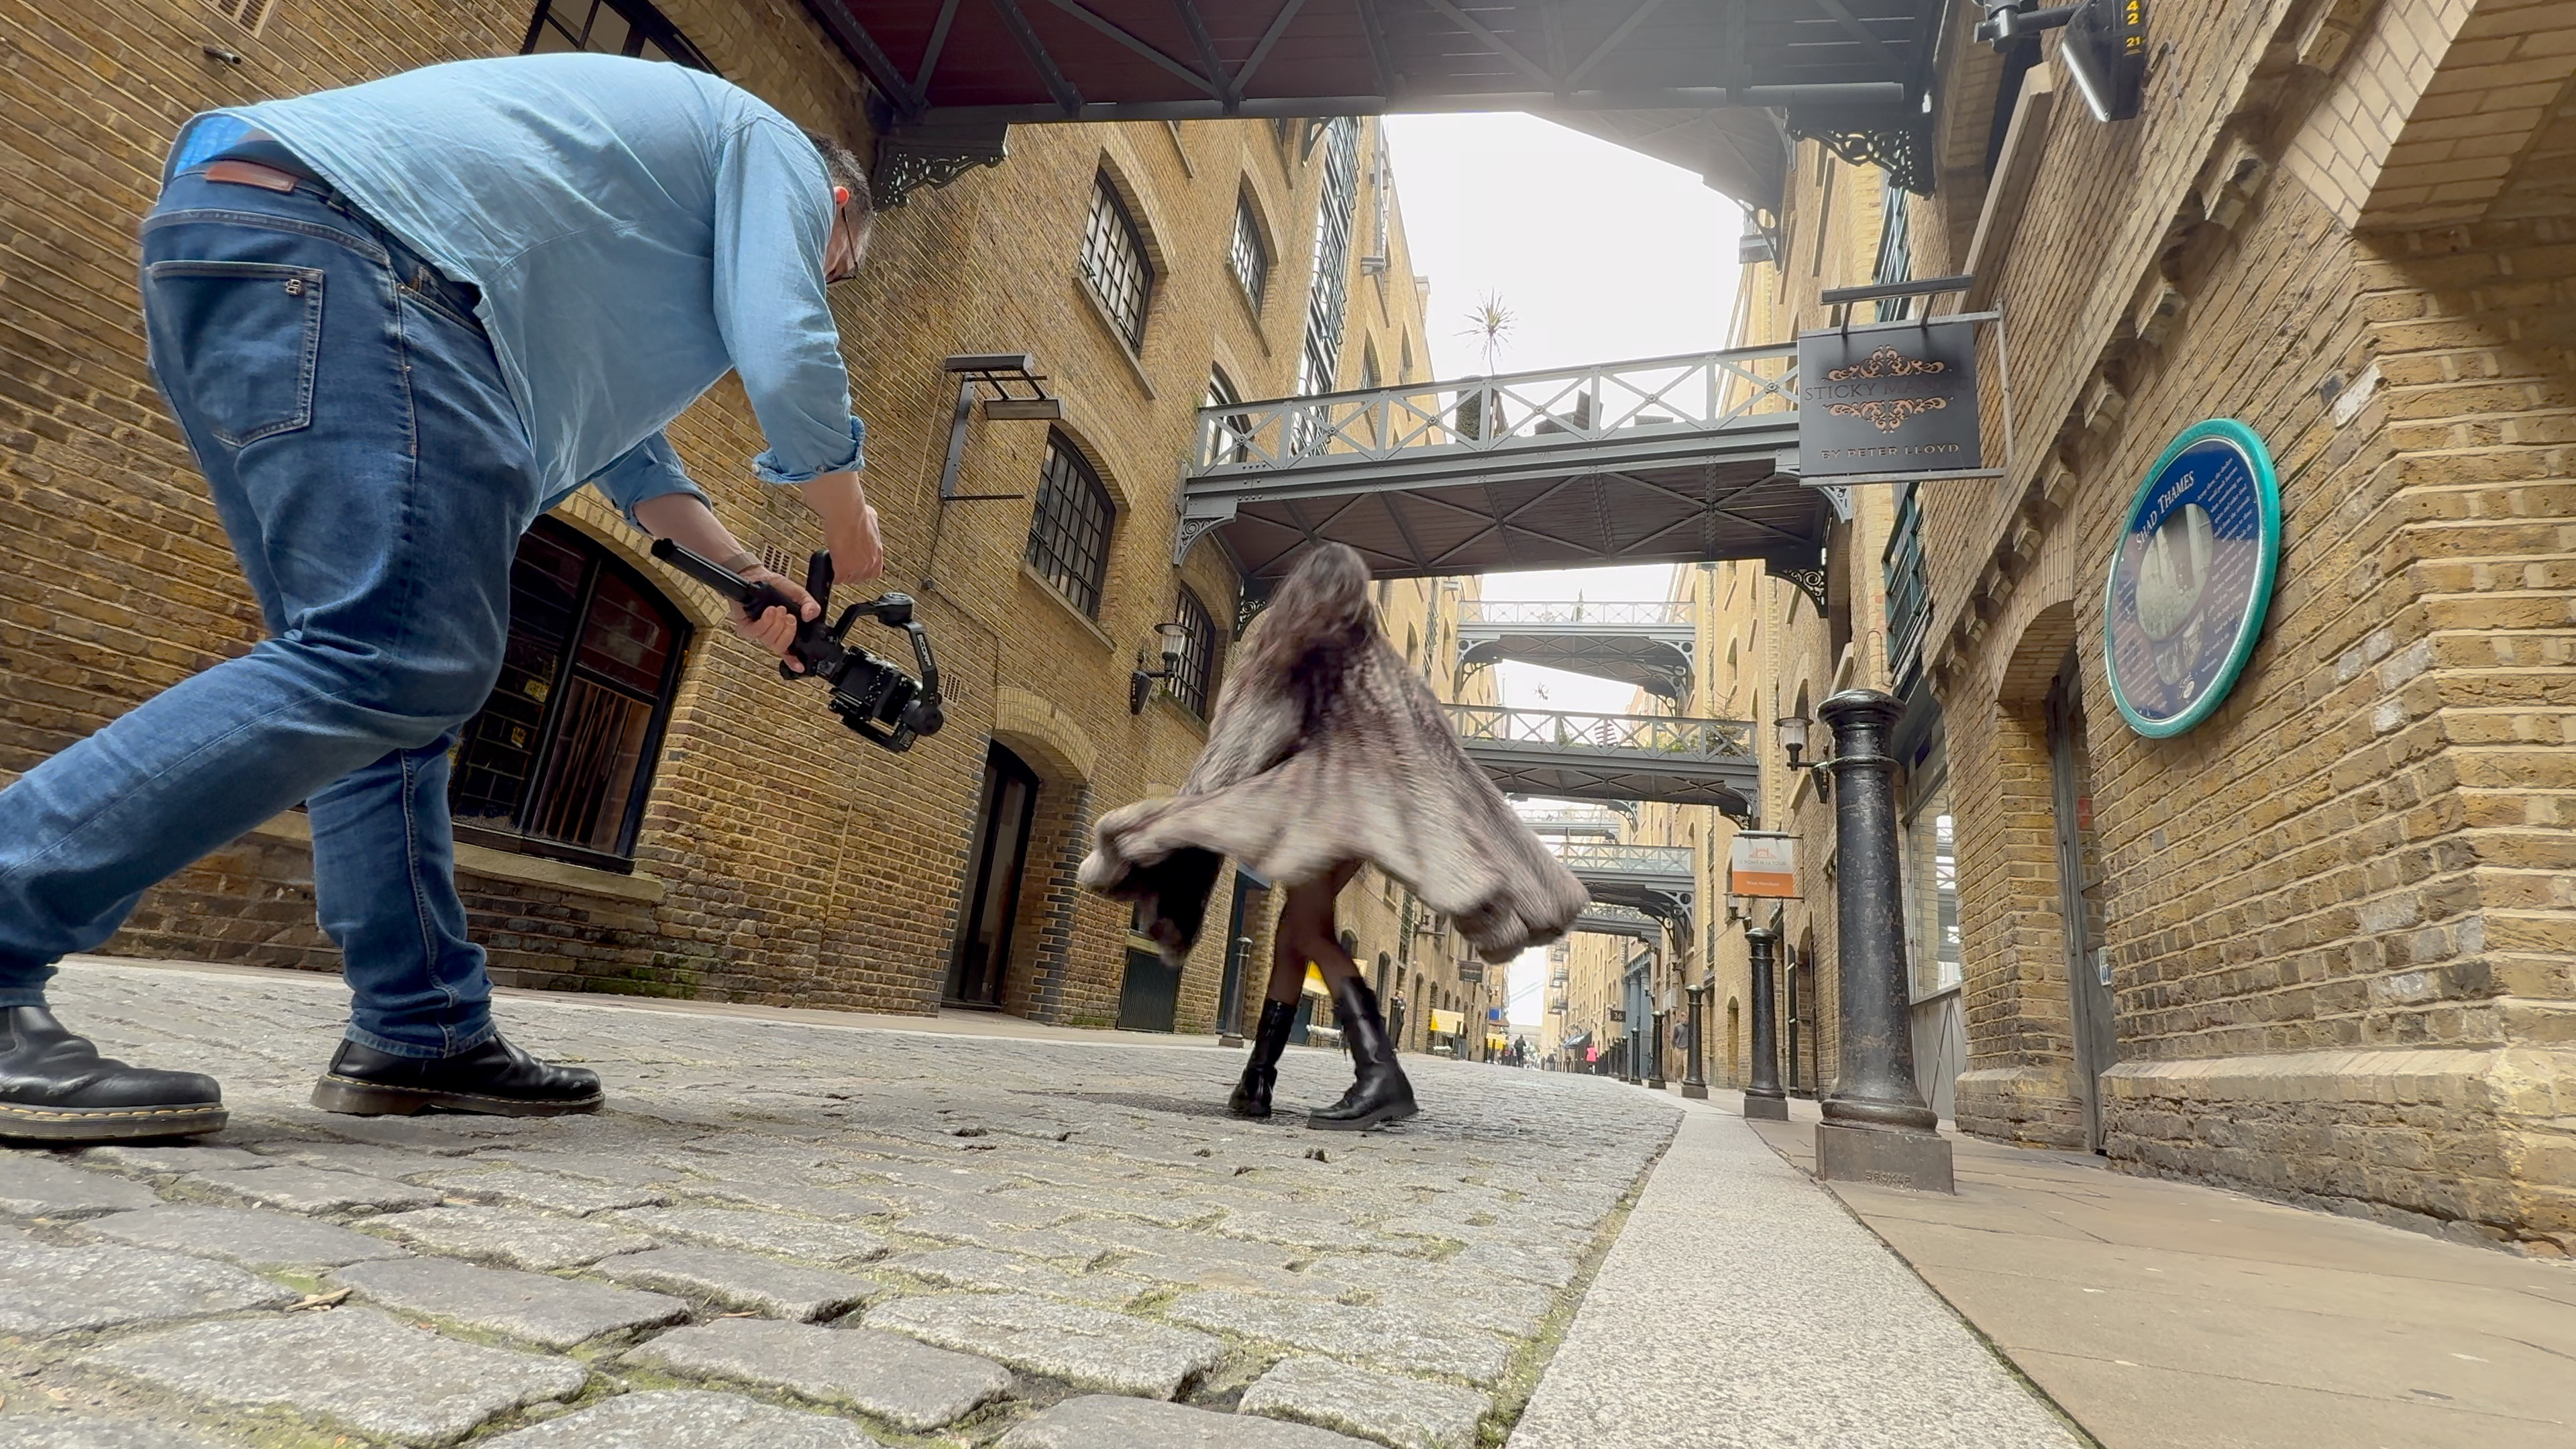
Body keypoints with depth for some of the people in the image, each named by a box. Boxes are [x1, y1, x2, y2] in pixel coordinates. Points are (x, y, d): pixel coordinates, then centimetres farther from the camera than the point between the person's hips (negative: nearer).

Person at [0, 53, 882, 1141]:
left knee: (396, 667, 4)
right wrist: (850, 527, 12)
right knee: (399, 658, -21)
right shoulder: (778, 152, 11)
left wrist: (746, 577, 29)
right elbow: (789, 362, -6)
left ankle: (425, 1035, 5)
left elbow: (608, 413, 32)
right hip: (336, 246, -10)